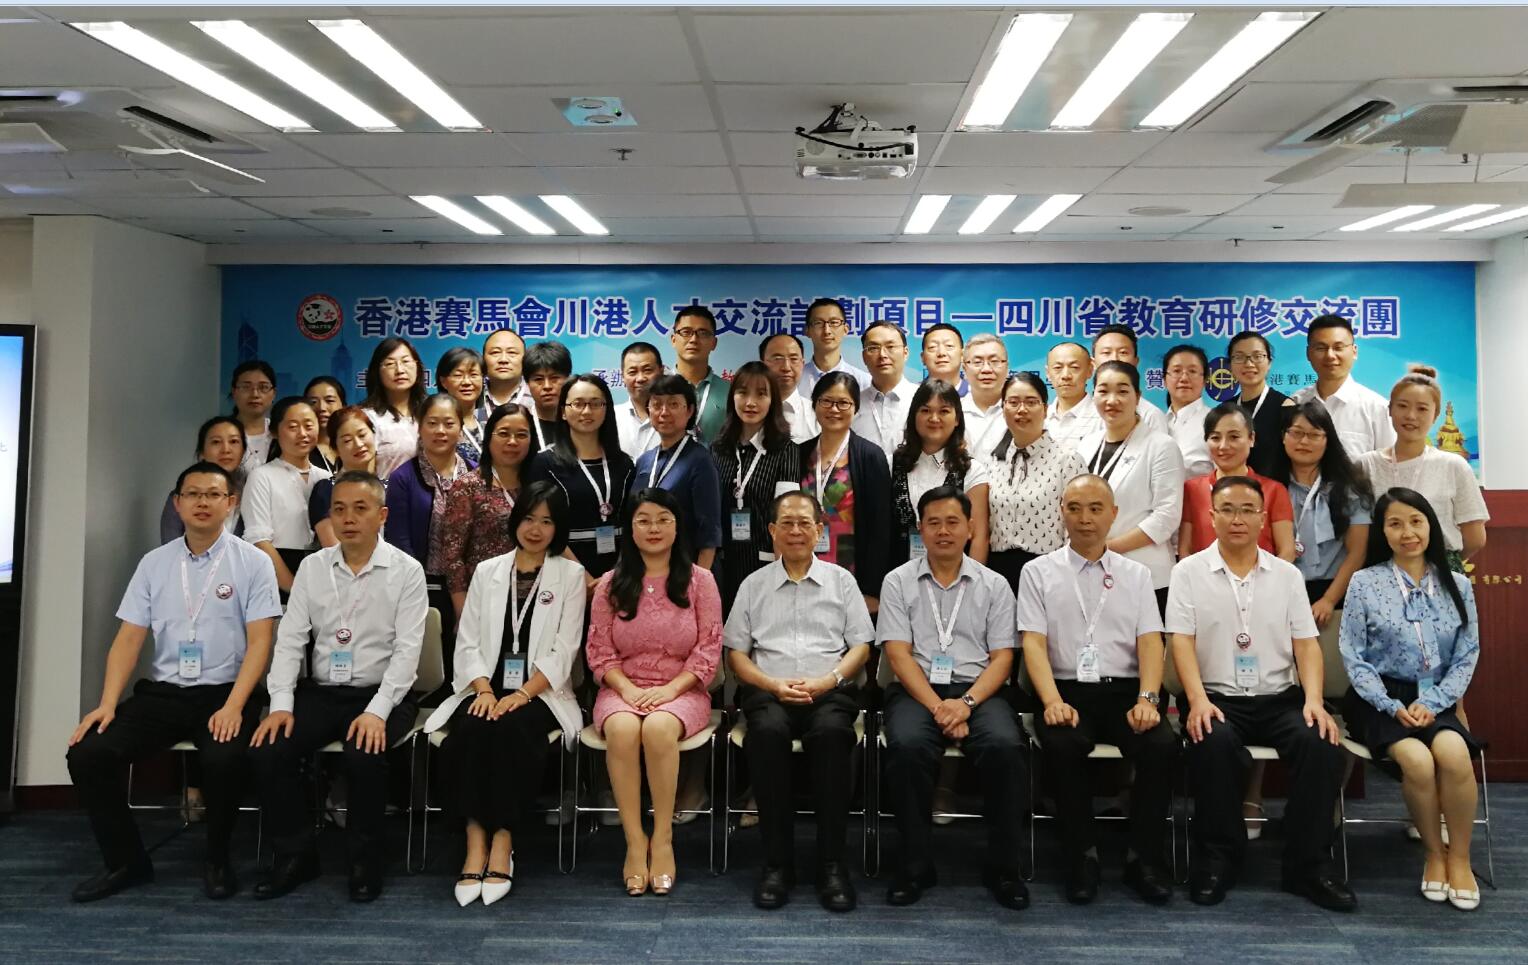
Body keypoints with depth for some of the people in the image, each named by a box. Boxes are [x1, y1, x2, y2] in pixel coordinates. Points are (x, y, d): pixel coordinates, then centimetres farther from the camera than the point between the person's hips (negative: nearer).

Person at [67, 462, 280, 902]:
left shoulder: (252, 562, -1)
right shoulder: (154, 563, 10)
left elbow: (259, 642, -7)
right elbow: (128, 638, 8)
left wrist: (233, 706, -19)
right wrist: (108, 703, -6)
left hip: (224, 692, -4)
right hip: (161, 692, 4)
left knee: (224, 759, -32)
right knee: (86, 754, -16)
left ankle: (217, 859, -3)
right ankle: (126, 861, 7)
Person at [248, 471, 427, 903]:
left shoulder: (406, 571, -6)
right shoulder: (312, 567, 6)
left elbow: (407, 649, -11)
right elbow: (289, 640, 3)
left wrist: (377, 711, -23)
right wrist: (281, 703, -11)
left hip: (381, 694, -4)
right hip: (321, 691, 4)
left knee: (363, 754, -31)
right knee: (265, 750, -18)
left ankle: (364, 860, -6)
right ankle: (296, 854, 4)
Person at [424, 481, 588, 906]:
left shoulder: (570, 575, 7)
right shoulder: (487, 571, 16)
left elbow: (563, 651, -2)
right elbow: (467, 642, 8)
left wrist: (522, 695, -15)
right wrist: (484, 690, -10)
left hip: (540, 692, -2)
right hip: (486, 689, 2)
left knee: (513, 729, -33)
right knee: (468, 731, -30)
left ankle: (502, 844, -26)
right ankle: (476, 841, -26)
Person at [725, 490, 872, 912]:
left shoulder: (841, 580, 17)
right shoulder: (754, 584, 17)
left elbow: (861, 646, 11)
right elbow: (736, 653, 12)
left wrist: (828, 680, -8)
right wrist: (774, 685, -7)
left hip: (830, 689, 0)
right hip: (768, 690, 1)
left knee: (832, 732, -35)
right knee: (767, 731, -34)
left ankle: (831, 862, -25)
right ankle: (777, 861, -23)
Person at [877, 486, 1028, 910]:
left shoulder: (994, 585, 12)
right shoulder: (898, 582, 8)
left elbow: (1002, 658, 5)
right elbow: (898, 654, -1)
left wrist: (966, 703, -13)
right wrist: (938, 707, -14)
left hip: (977, 689, 1)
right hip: (916, 689, -1)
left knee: (1005, 746, -30)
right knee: (907, 746, -33)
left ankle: (1003, 867, -12)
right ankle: (915, 864, -15)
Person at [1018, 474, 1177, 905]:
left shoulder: (1136, 574, 16)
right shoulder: (1039, 572, 9)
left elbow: (1150, 641, 5)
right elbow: (1033, 642, -2)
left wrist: (1147, 699, -13)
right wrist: (1053, 702, -18)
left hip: (1125, 691, 2)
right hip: (1067, 691, -2)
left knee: (1162, 745, -28)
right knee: (1062, 744, -33)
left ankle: (1144, 857, -8)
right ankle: (1082, 854, -12)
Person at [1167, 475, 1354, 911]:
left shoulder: (1287, 574, 12)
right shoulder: (1189, 572, 4)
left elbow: (1306, 643, 7)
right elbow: (1181, 641, -5)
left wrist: (1313, 700, -10)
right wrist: (1198, 700, -19)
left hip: (1279, 697, 3)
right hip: (1218, 698, -3)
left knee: (1323, 744, -26)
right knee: (1213, 742, -34)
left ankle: (1309, 864, -9)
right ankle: (1217, 858, -14)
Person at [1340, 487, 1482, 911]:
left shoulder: (1457, 585, 9)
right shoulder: (1364, 583, 1)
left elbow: (1467, 655, 5)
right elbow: (1353, 656, -2)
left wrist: (1431, 702, -9)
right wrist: (1393, 706, -12)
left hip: (1436, 700, 2)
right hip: (1379, 698, -2)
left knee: (1454, 753, -30)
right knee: (1417, 759, -30)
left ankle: (1460, 857, -10)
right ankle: (1435, 853, -5)